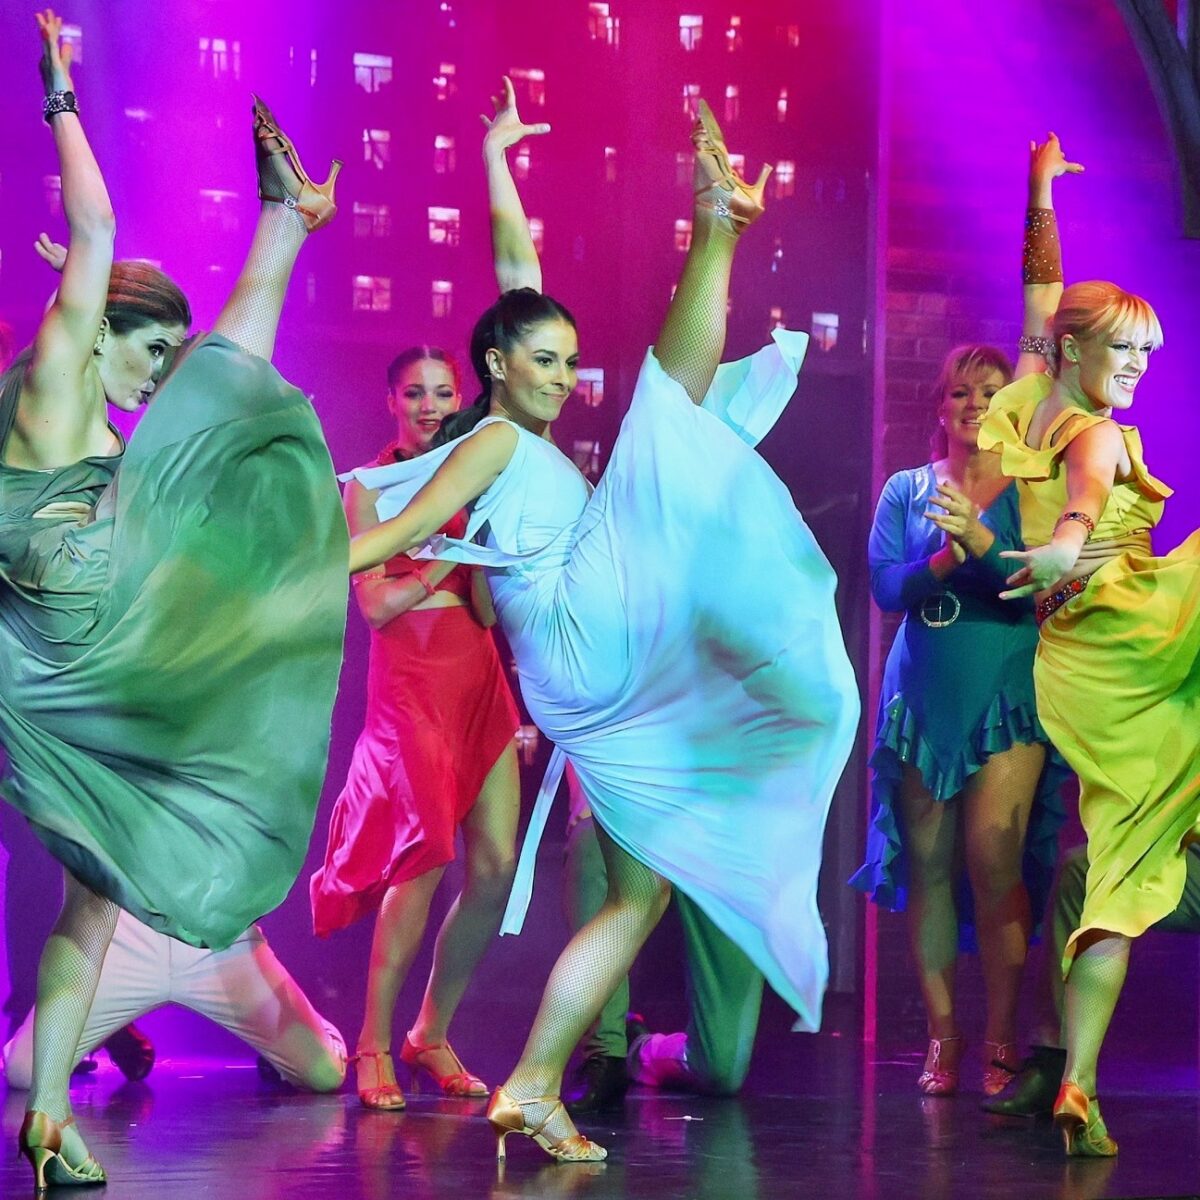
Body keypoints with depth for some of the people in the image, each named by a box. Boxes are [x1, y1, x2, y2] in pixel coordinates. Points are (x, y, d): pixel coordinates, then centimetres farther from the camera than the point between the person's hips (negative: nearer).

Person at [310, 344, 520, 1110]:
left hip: (480, 679, 5)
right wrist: (451, 554, -10)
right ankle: (374, 1044, -6)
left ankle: (433, 1034, 13)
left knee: (498, 867, -2)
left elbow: (489, 609, 6)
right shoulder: (370, 483, 3)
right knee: (427, 858, -16)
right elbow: (375, 602, -6)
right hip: (411, 679, -5)